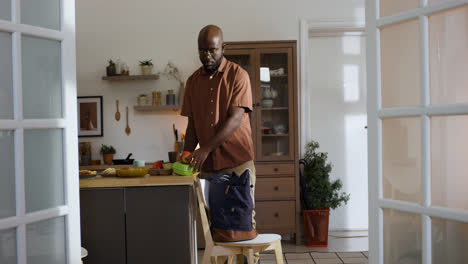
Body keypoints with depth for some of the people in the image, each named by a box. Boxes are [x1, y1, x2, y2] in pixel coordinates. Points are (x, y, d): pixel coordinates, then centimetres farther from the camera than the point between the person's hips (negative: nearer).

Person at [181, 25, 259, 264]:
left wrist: (206, 149, -21)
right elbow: (192, 125, 14)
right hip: (208, 165, 4)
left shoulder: (237, 75, -4)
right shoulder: (193, 81, 12)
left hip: (238, 162, -4)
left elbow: (235, 119, -13)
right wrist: (187, 154, -2)